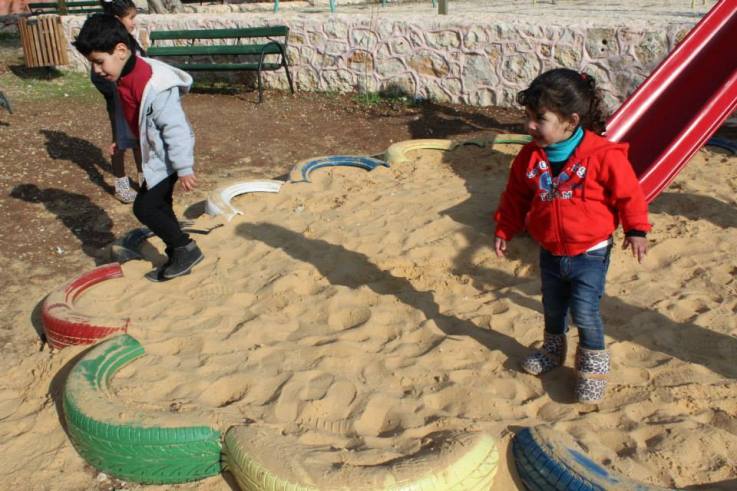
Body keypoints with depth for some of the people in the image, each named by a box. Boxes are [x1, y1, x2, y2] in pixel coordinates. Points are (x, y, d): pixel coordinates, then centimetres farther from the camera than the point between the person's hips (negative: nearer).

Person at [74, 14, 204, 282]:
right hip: (156, 157, 10)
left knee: (144, 208, -7)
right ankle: (177, 258, 29)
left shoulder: (154, 86, -29)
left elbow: (175, 128, -27)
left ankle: (186, 249, 8)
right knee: (159, 207, 16)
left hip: (167, 160, -10)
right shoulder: (124, 79, 1)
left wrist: (183, 168, -25)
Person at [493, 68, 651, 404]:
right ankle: (553, 350, 45)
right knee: (553, 309, 20)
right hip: (550, 253, 5)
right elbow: (515, 197, 6)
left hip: (590, 252, -5)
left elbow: (628, 193, -10)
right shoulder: (530, 157, -7)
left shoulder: (603, 155, -20)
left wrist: (636, 230, -9)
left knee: (584, 312, -8)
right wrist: (504, 230, 8)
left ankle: (593, 366, 14)